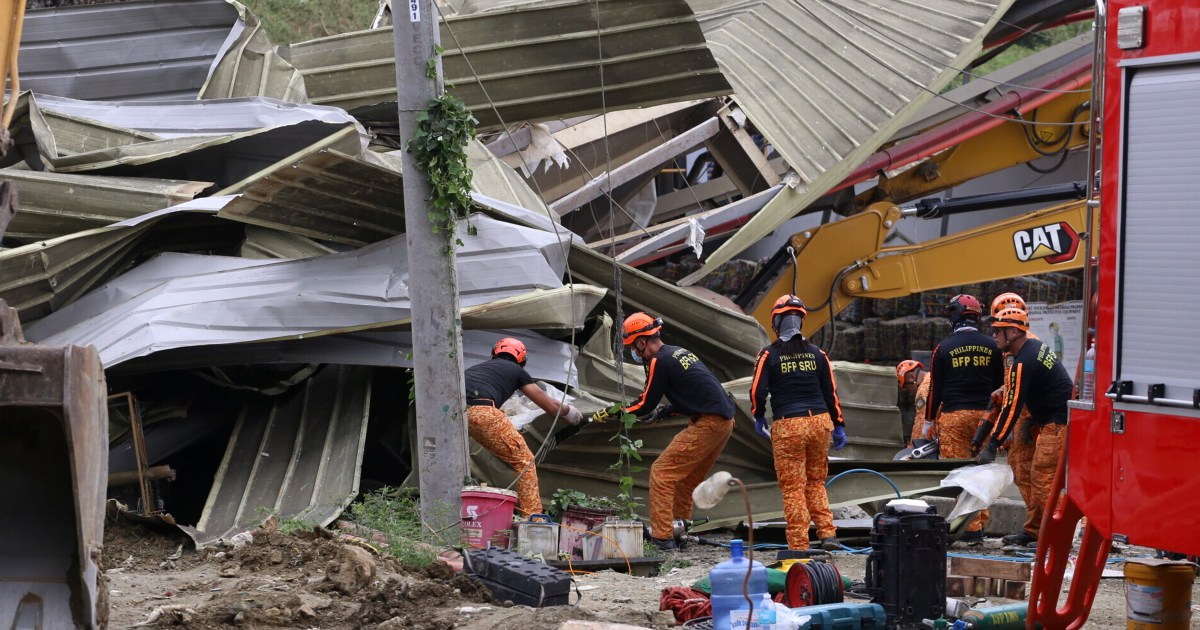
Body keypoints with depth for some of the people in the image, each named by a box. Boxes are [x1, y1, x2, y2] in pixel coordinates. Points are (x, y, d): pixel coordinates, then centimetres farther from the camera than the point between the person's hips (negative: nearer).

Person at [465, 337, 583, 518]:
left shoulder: (477, 367, 37)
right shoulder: (516, 371, 27)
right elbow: (551, 406, 31)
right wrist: (568, 411, 53)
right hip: (482, 411, -5)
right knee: (524, 460, 10)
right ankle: (532, 516, 6)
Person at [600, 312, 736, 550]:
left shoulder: (660, 361, -9)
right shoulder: (680, 352, 18)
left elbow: (644, 406, -3)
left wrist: (612, 413, 8)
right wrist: (663, 412, 27)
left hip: (707, 424, -9)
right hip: (725, 421, 9)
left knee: (662, 473, -5)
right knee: (686, 476, 20)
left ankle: (662, 536, -8)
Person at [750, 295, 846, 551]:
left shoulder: (769, 355, -2)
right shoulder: (817, 353, 9)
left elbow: (757, 390, -6)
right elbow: (831, 391, 10)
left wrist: (759, 418, 12)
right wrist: (838, 426, 17)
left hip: (787, 426, -4)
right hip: (820, 422, 4)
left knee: (793, 487, 2)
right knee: (816, 482, 18)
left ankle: (799, 545, 1)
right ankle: (827, 534, 8)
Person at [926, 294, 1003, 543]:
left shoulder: (944, 348, -3)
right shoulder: (991, 347, 6)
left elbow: (935, 388, 0)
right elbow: (999, 385, 11)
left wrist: (928, 421, 9)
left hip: (954, 415, -3)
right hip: (984, 415, 3)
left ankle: (970, 527, -5)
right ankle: (980, 524, 12)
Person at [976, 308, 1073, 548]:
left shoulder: (1023, 363, -19)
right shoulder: (1035, 346, 11)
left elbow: (1012, 408, -20)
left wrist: (992, 446, -17)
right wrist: (1031, 423, 18)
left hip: (1057, 426, -11)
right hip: (1051, 422, 11)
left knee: (1044, 479, -10)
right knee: (1037, 476, 12)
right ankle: (1033, 530, 17)